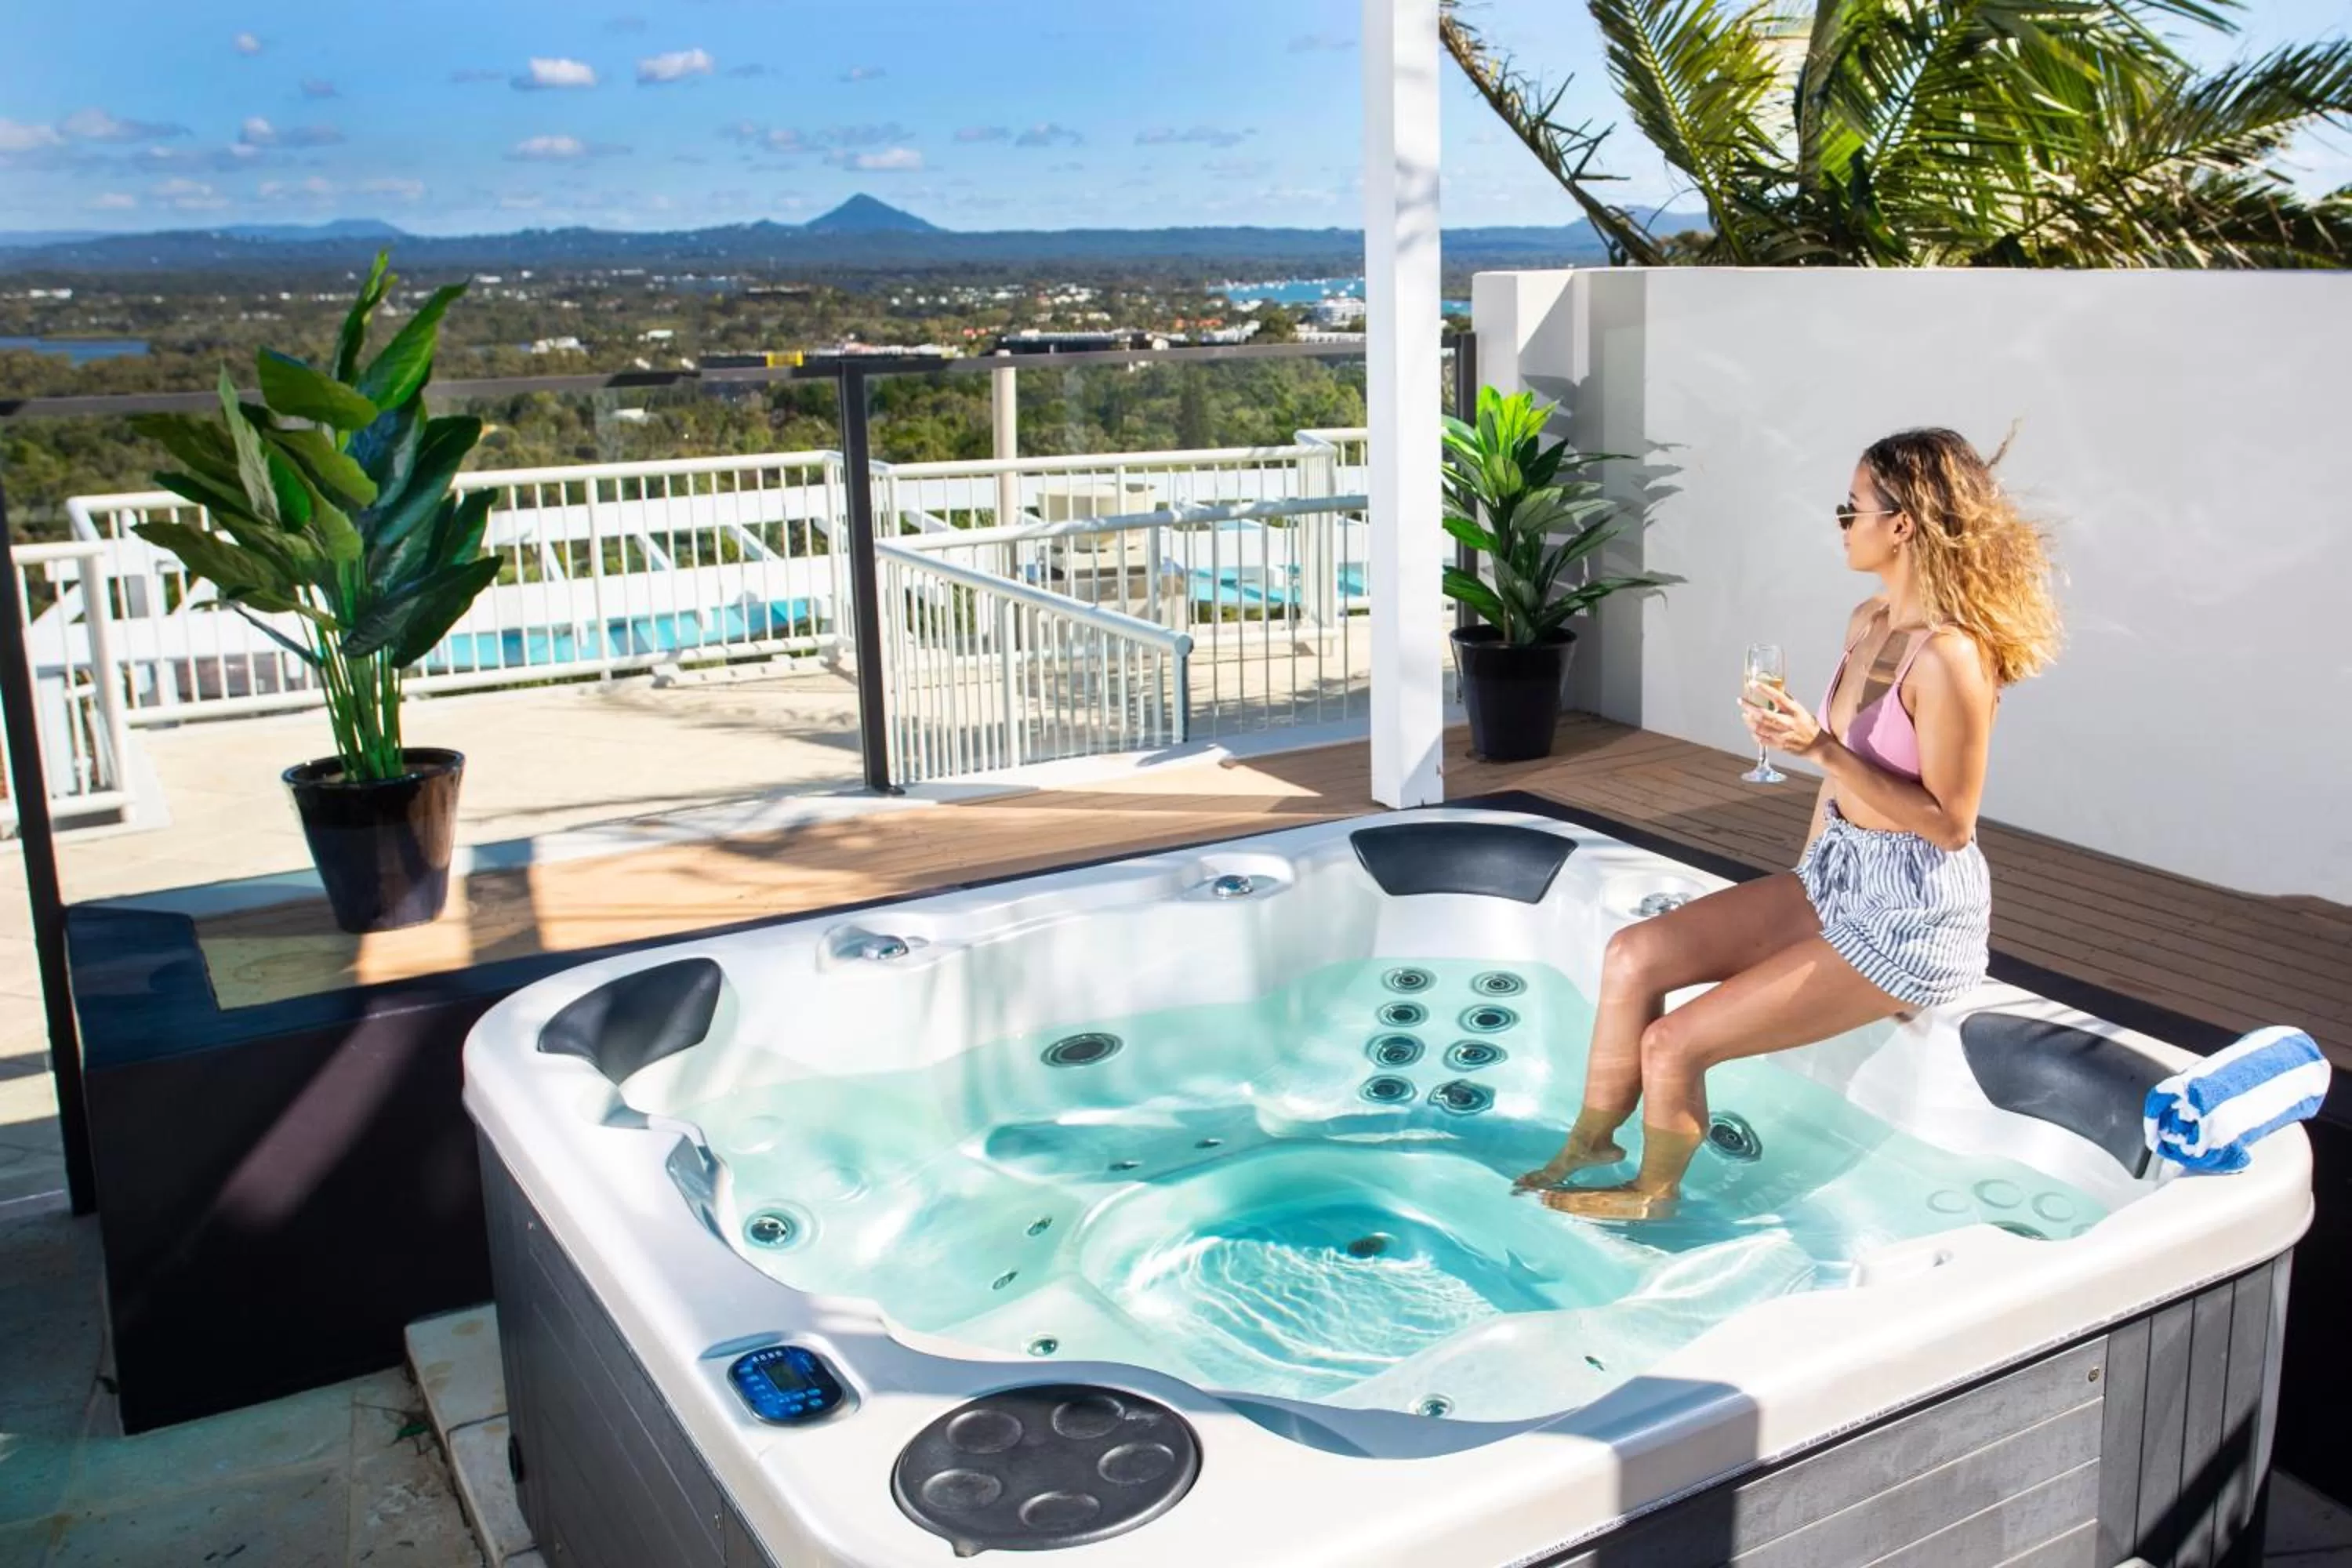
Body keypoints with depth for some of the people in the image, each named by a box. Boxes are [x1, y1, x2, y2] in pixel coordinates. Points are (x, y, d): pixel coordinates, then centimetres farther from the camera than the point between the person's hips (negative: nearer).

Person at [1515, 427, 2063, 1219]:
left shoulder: (1948, 657, -24)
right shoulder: (1868, 622, 5)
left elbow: (1950, 822, -22)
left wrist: (1820, 749, -28)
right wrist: (1802, 881, 18)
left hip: (1913, 915, -9)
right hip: (1837, 874, 9)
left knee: (1671, 1044, -13)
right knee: (1635, 955, 0)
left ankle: (1653, 1194, 16)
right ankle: (1589, 1145, 16)